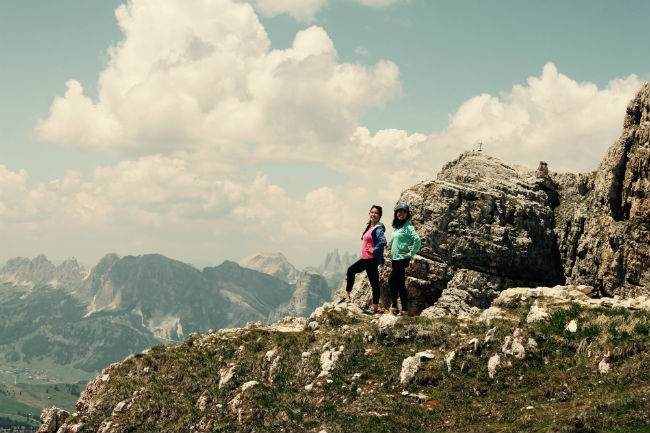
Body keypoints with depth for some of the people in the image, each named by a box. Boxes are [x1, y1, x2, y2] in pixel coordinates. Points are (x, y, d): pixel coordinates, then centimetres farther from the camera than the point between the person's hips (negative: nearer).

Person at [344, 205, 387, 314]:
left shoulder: (378, 228, -15)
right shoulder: (370, 226, 13)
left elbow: (383, 241, -30)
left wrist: (374, 250, -19)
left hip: (372, 259, -10)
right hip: (365, 258, 10)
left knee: (374, 283, -5)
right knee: (351, 270, 21)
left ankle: (375, 309, -1)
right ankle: (347, 295, 31)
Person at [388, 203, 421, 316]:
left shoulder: (408, 226, -9)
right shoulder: (395, 226, 15)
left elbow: (417, 240, -19)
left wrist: (411, 253, -15)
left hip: (402, 258, -8)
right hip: (394, 258, 8)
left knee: (392, 279, -13)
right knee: (400, 284, 7)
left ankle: (394, 305, -6)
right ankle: (404, 309, 10)